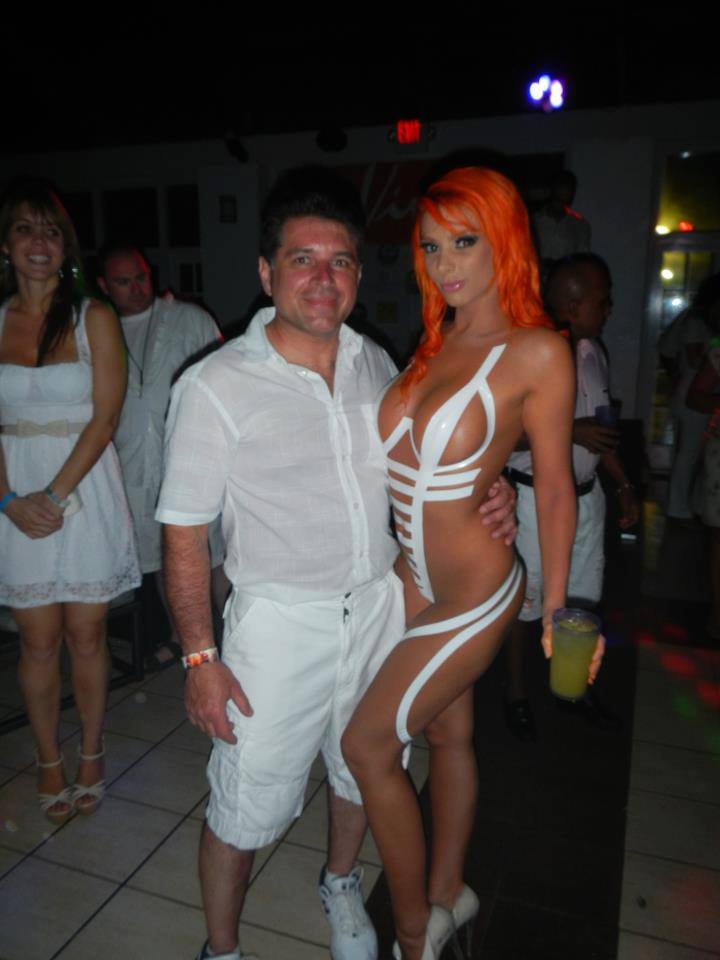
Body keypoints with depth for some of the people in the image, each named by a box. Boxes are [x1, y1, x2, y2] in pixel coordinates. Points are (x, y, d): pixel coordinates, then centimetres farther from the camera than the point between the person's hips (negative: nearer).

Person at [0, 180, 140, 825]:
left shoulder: (95, 319, -1)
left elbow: (105, 418, -8)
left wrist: (55, 493, -14)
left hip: (85, 489, -1)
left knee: (86, 634, 6)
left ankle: (91, 754, 26)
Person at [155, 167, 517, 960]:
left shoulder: (376, 363, 1)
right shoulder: (214, 387, -16)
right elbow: (183, 534, -12)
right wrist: (200, 658, -13)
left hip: (379, 605, 5)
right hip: (280, 622, -5)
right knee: (246, 805, 8)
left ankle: (340, 886, 55)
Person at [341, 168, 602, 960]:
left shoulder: (536, 352, -15)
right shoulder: (436, 340, 4)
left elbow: (554, 485, -10)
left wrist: (556, 607, -5)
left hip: (473, 589, -6)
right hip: (414, 579, 6)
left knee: (368, 745, 0)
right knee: (447, 733, 20)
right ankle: (447, 895, 44)